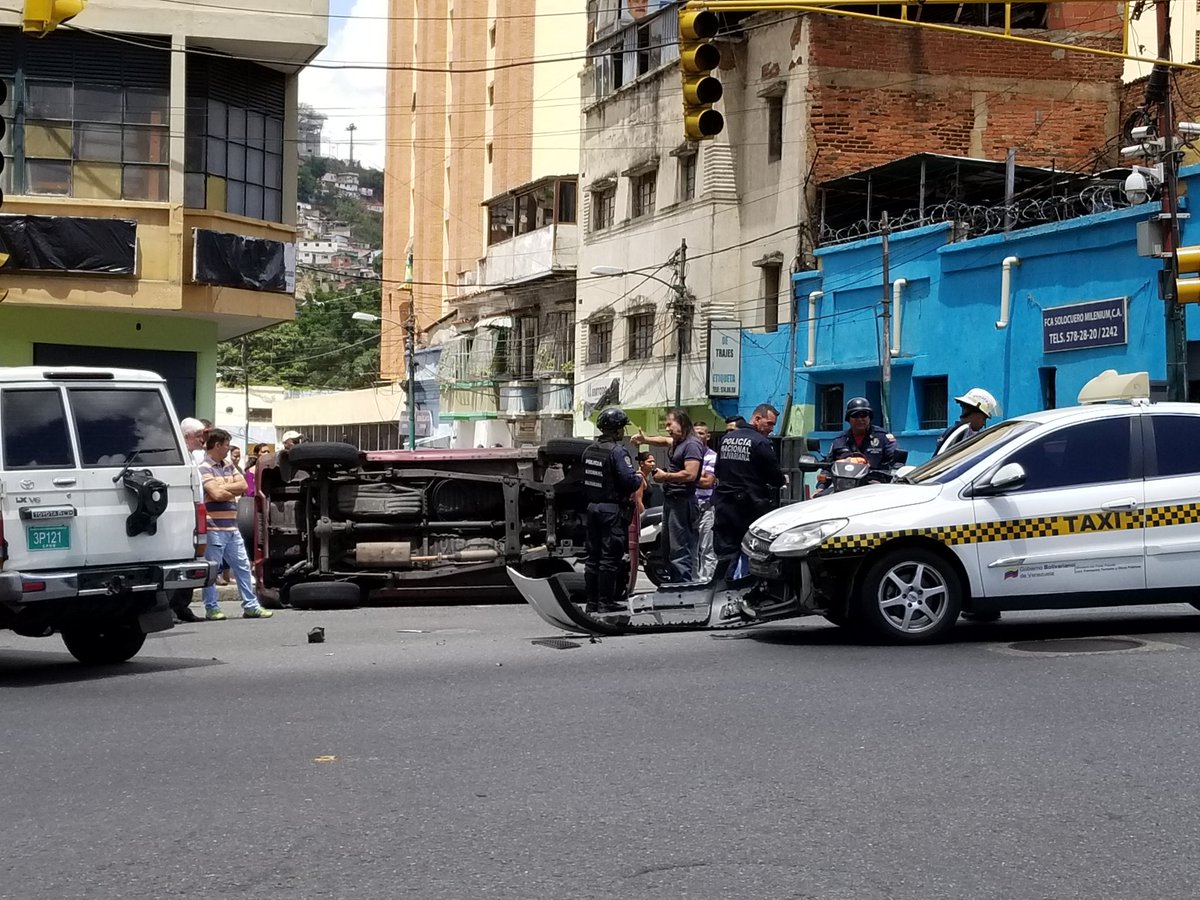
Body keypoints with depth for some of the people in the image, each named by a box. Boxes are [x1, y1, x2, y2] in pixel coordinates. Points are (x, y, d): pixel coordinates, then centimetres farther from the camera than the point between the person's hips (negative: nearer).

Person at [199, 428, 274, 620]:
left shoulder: (228, 466, 16)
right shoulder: (204, 468, -10)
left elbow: (243, 485, 6)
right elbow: (216, 494, -20)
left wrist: (224, 488, -9)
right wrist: (234, 491, -1)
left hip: (231, 526, 9)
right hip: (214, 527, -8)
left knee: (243, 566, 10)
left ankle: (250, 606, 15)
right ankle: (212, 608, 6)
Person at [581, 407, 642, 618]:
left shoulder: (589, 450, 9)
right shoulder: (617, 452, -16)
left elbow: (585, 479, 13)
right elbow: (630, 480, -22)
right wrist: (639, 478, -2)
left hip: (593, 507, 8)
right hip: (613, 510, -8)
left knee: (593, 555, 11)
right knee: (610, 557, -3)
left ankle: (592, 602, 15)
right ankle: (605, 603, -3)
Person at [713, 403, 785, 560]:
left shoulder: (726, 439, 10)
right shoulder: (760, 442, -12)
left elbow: (718, 472, 17)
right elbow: (776, 477, -9)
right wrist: (780, 481, 12)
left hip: (723, 504, 6)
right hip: (751, 505, -6)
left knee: (725, 552, 5)